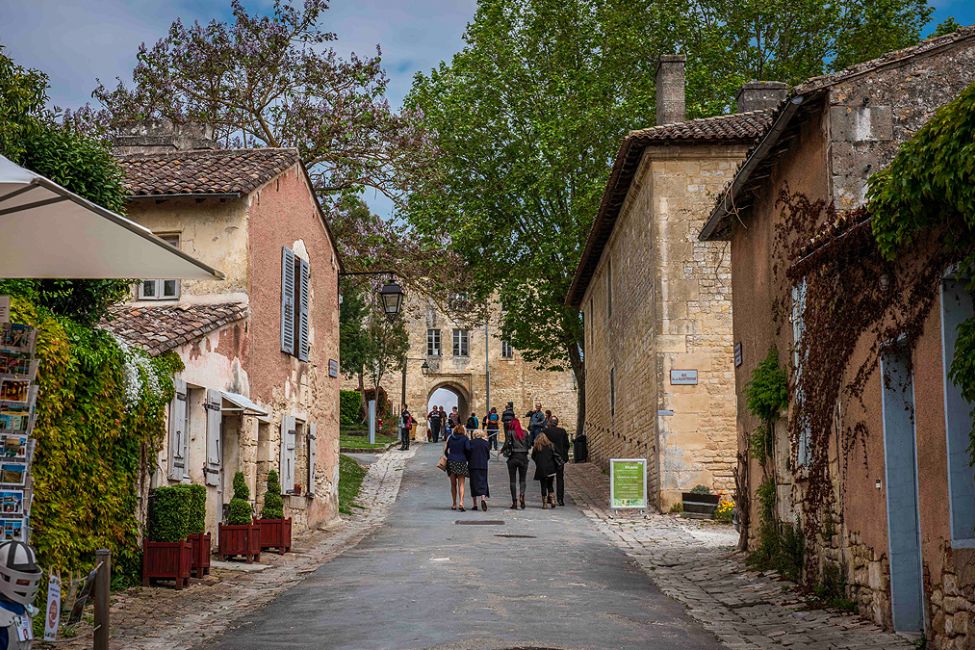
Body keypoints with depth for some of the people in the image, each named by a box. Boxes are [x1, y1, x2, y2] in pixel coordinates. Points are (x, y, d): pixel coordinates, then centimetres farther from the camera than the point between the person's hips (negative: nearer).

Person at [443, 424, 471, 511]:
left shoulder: (450, 437, 7)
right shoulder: (464, 438, -1)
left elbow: (445, 450, 8)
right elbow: (468, 449, -12)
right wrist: (468, 459, 1)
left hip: (451, 462, 2)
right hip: (461, 462, -2)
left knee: (453, 484, 12)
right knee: (461, 484, -2)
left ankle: (454, 504, 16)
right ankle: (461, 502, -20)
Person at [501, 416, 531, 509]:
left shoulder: (510, 433, -4)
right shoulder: (525, 433, 4)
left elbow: (506, 445, -10)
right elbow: (529, 446, 4)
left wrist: (501, 451, 9)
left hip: (513, 457, -2)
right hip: (523, 457, 2)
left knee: (512, 480, 6)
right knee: (522, 479, 9)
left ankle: (514, 502, 3)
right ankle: (522, 495, -18)